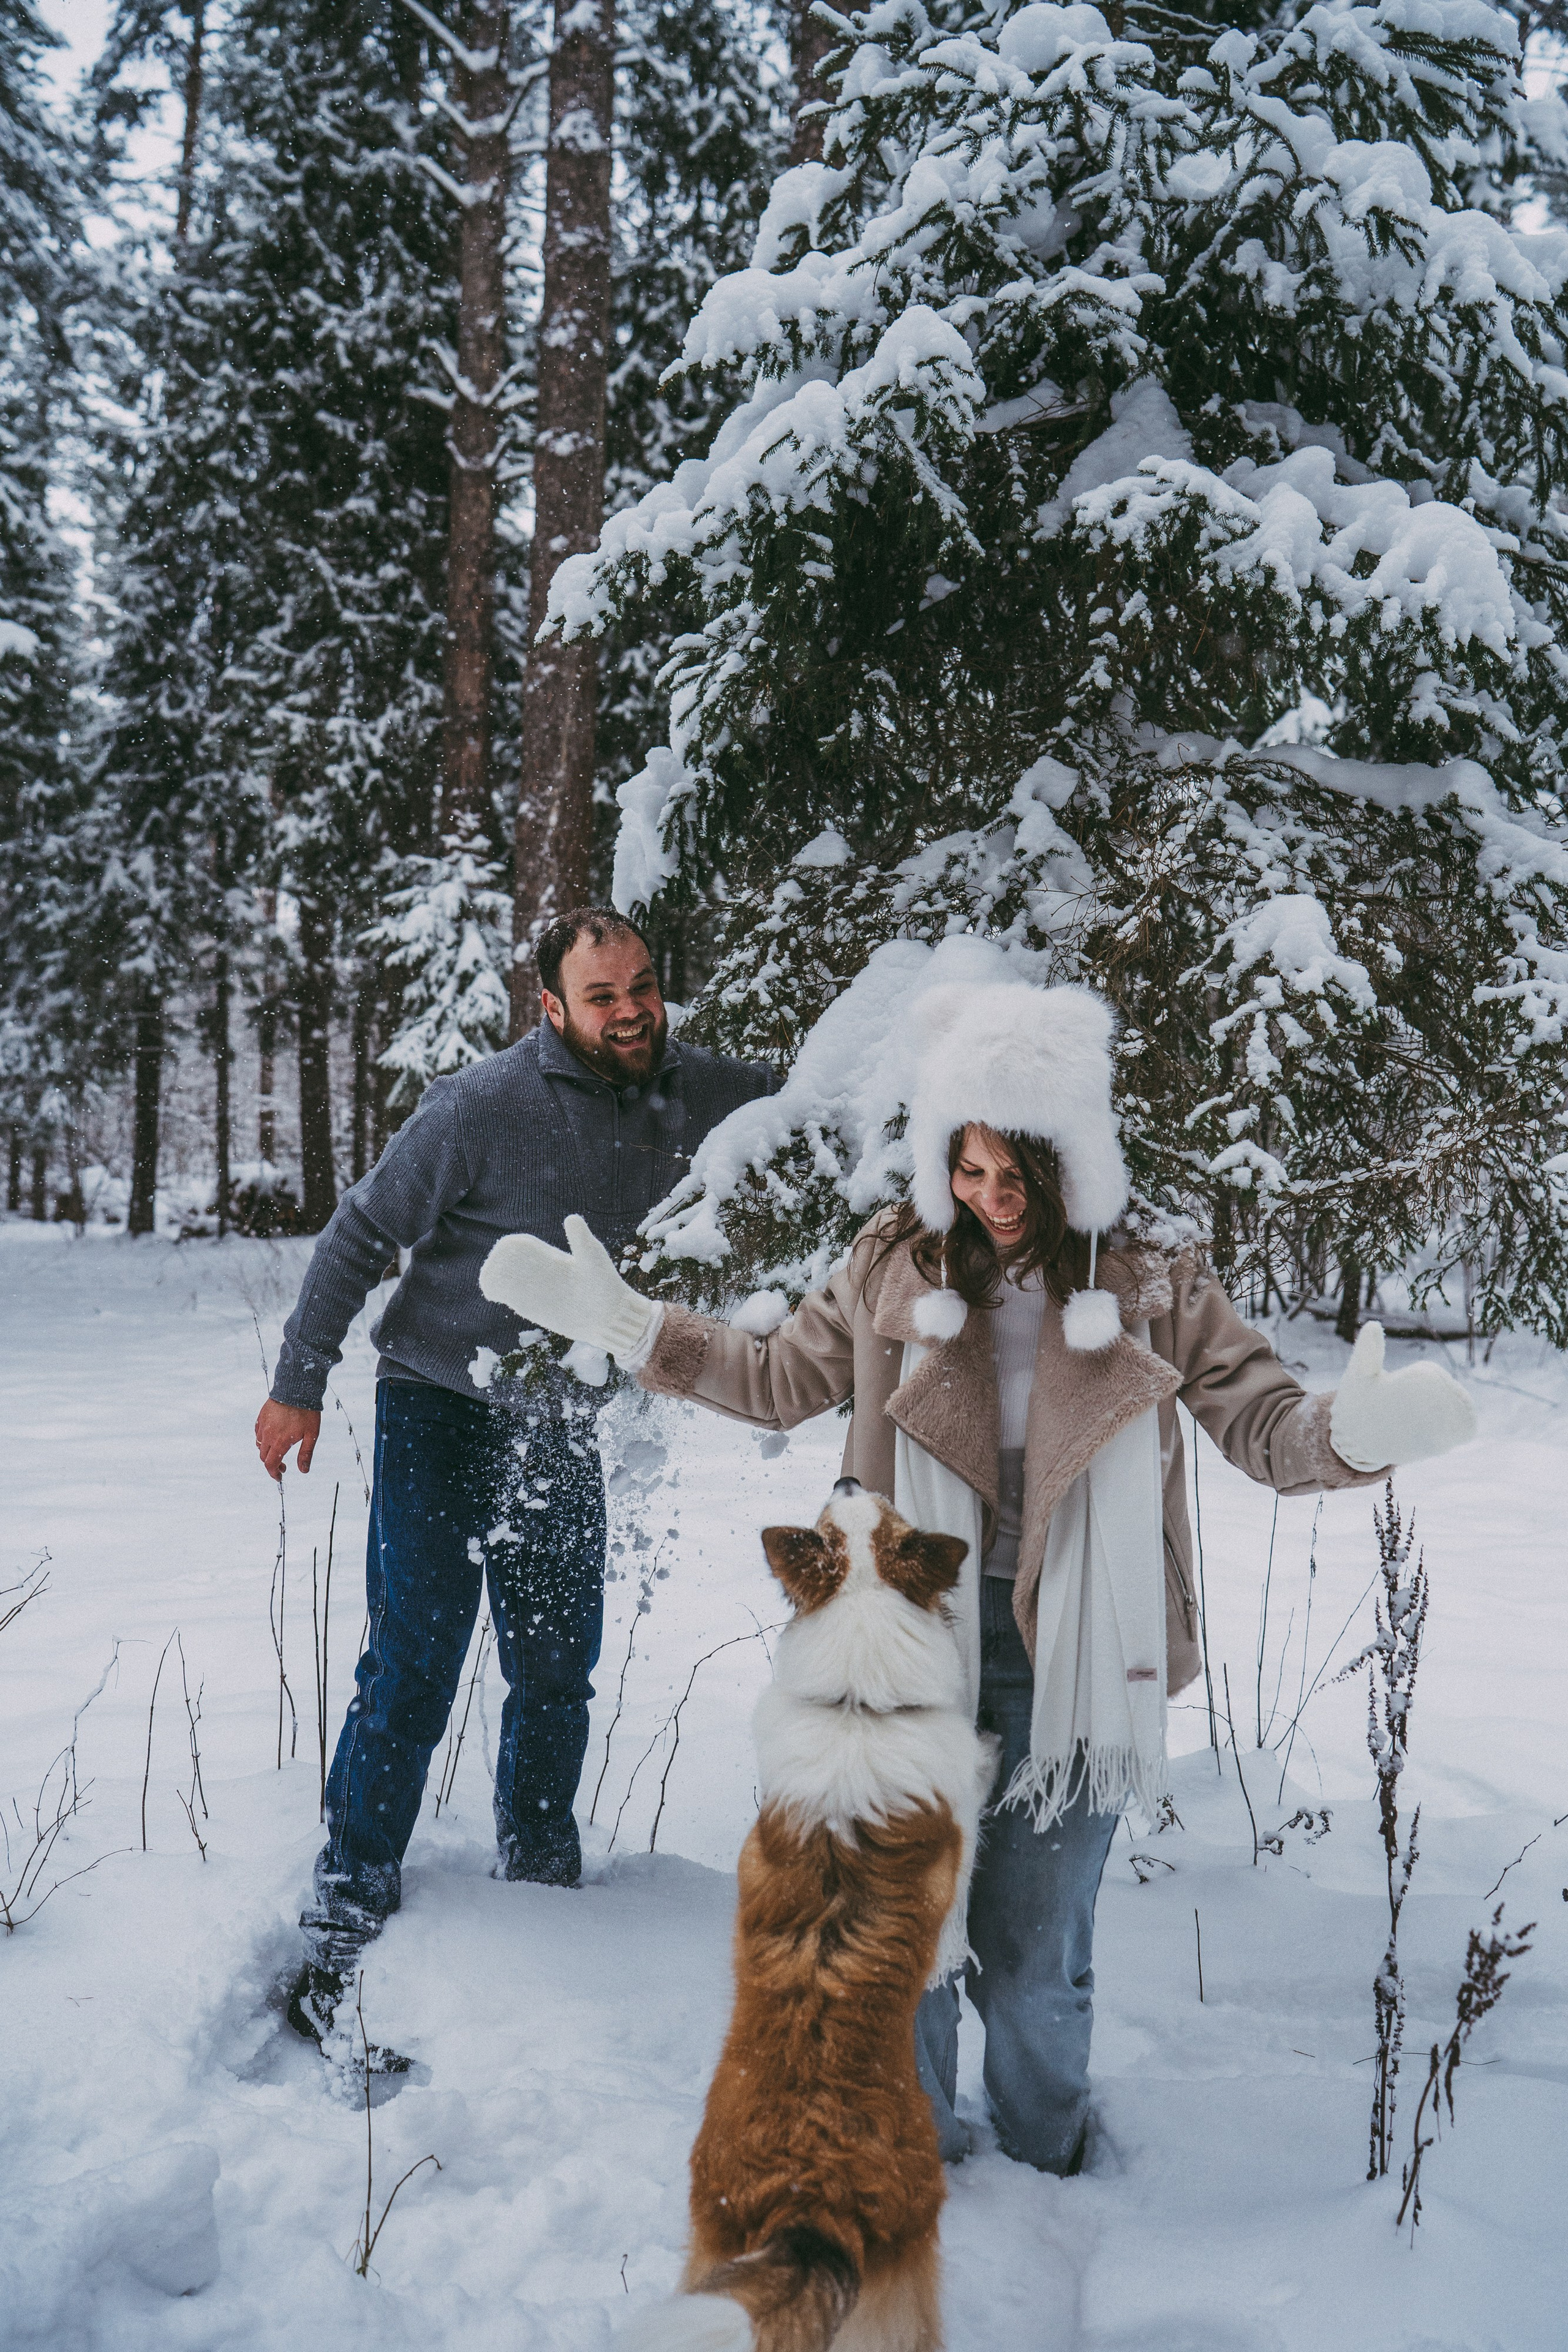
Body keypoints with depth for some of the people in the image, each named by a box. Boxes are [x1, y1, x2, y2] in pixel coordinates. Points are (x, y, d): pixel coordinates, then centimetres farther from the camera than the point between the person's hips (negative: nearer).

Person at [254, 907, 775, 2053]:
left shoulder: (694, 1089, -4)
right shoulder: (484, 1107, -19)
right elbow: (361, 1236, -10)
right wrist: (301, 1383, -6)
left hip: (562, 1421, 5)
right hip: (440, 1408, -5)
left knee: (560, 1669, 12)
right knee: (414, 1663, -7)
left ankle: (541, 1875, 31)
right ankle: (349, 1914, 7)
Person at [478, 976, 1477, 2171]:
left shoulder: (1153, 1290, -6)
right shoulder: (894, 1270, -1)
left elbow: (1267, 1426, -6)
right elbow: (775, 1378, 13)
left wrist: (1356, 1426, -29)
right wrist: (616, 1315, 7)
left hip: (1064, 1660, -1)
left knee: (1034, 1953, 10)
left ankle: (1048, 2166, 40)